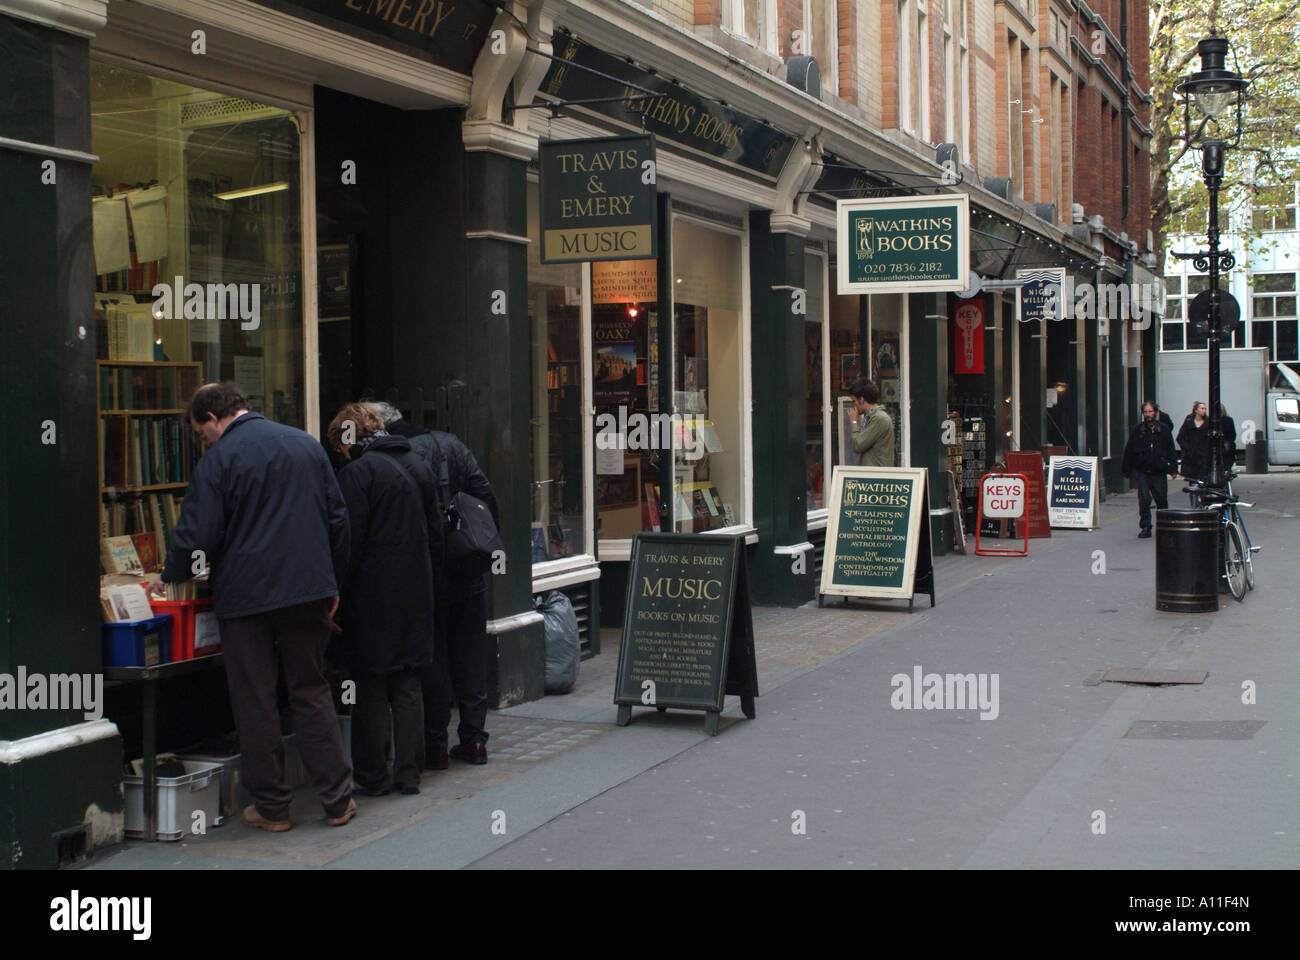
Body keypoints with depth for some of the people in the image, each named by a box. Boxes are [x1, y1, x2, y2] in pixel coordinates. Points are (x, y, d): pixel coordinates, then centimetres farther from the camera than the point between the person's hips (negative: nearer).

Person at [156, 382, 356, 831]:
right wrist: (333, 584, 19)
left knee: (255, 702, 6)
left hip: (246, 595, -5)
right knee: (311, 692, 12)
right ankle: (337, 799, 10)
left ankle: (271, 806, 12)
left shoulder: (218, 460, -7)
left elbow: (197, 537, -10)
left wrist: (169, 576, 9)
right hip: (309, 590, 5)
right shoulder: (305, 444, 10)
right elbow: (337, 519, 12)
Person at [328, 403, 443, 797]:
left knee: (371, 690, 2)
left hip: (372, 598, -6)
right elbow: (435, 534, 14)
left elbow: (350, 542, -15)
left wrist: (338, 594, -8)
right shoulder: (418, 466, 10)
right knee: (408, 687, 11)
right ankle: (409, 772, 13)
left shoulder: (358, 472, -12)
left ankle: (371, 776, 8)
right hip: (415, 595, 6)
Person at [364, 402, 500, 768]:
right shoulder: (450, 443, 5)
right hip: (468, 577, 5)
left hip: (427, 580, -5)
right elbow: (487, 498, 4)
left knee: (431, 662, 6)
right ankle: (473, 740, 18)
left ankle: (435, 744, 11)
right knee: (470, 658, 13)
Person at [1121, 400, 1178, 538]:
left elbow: (1171, 451, 7)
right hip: (1142, 471, 0)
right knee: (1144, 500, -6)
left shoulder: (1163, 430, 4)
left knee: (1162, 500, 8)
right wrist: (1127, 470, 2)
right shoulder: (1137, 430, 3)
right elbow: (1128, 451, 5)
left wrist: (1173, 469, 1)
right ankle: (1145, 527, 0)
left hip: (1159, 472, 1)